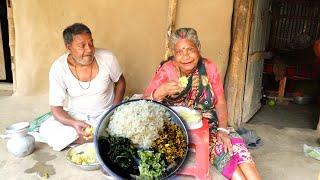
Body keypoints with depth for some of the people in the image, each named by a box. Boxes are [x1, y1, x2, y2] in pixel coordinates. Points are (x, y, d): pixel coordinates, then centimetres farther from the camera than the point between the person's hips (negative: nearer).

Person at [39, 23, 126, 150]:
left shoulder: (107, 58, -17)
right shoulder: (58, 68, -18)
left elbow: (120, 81, 3)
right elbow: (56, 107, -14)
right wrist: (74, 123, -35)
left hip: (106, 113, 0)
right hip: (76, 116, 1)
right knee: (46, 130, -22)